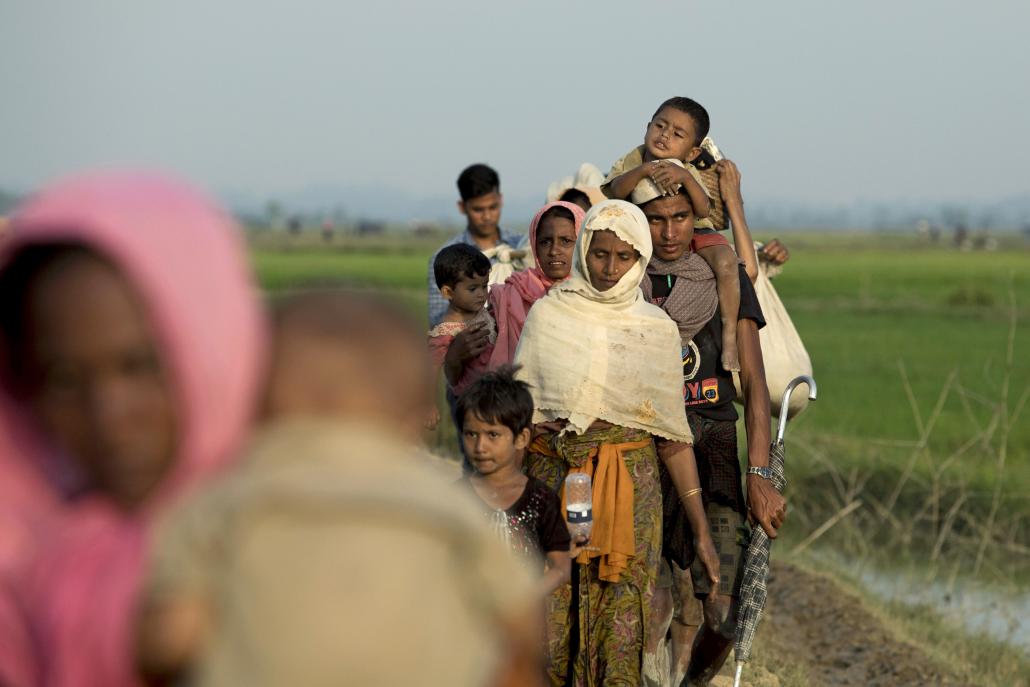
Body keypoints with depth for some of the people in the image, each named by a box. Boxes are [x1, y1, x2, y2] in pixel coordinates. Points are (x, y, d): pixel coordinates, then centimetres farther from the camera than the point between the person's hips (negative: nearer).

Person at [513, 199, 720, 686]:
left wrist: (702, 530, 3)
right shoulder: (548, 314, 3)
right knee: (552, 623, -3)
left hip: (631, 483, 0)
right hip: (554, 477, 0)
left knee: (620, 629, -3)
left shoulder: (657, 329, 5)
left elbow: (673, 434, 6)